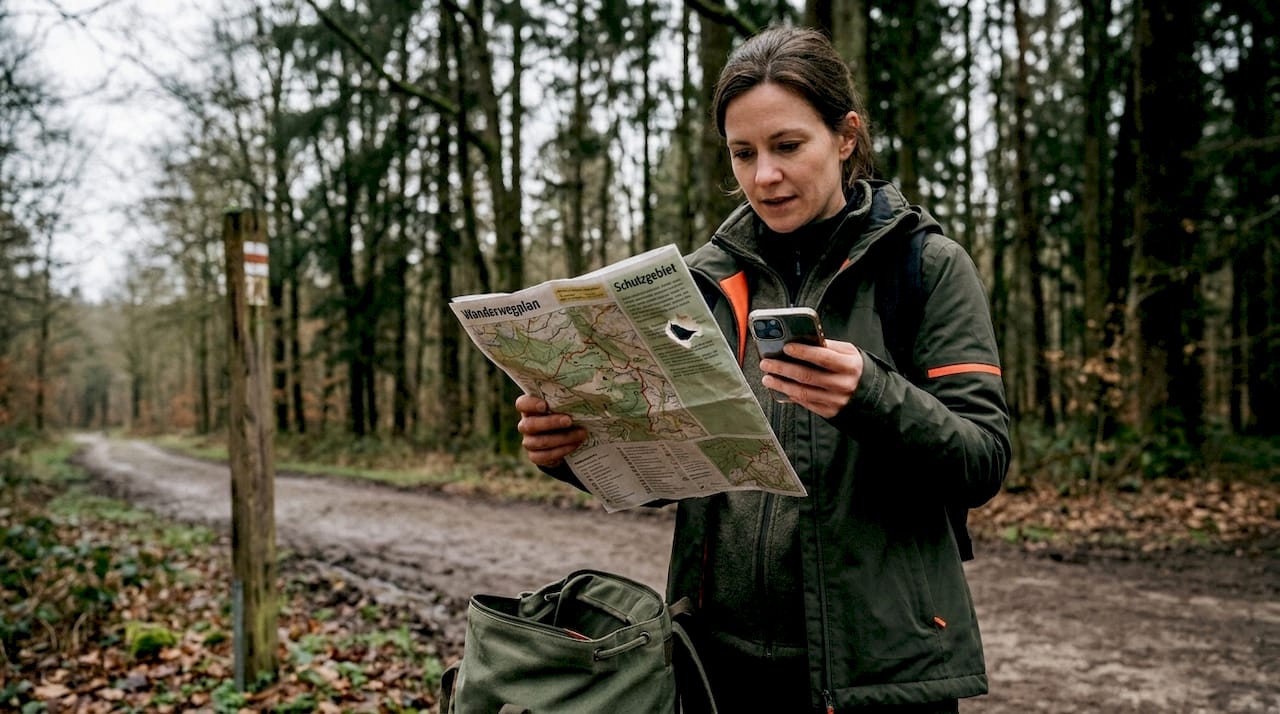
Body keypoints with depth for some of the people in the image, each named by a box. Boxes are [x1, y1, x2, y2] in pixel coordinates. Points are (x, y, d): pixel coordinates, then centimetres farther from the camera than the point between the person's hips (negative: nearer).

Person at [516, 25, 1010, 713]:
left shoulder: (928, 265, -3)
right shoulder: (707, 277, 5)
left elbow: (984, 462, -10)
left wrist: (870, 396, -28)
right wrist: (570, 445, -12)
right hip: (723, 651, 3)